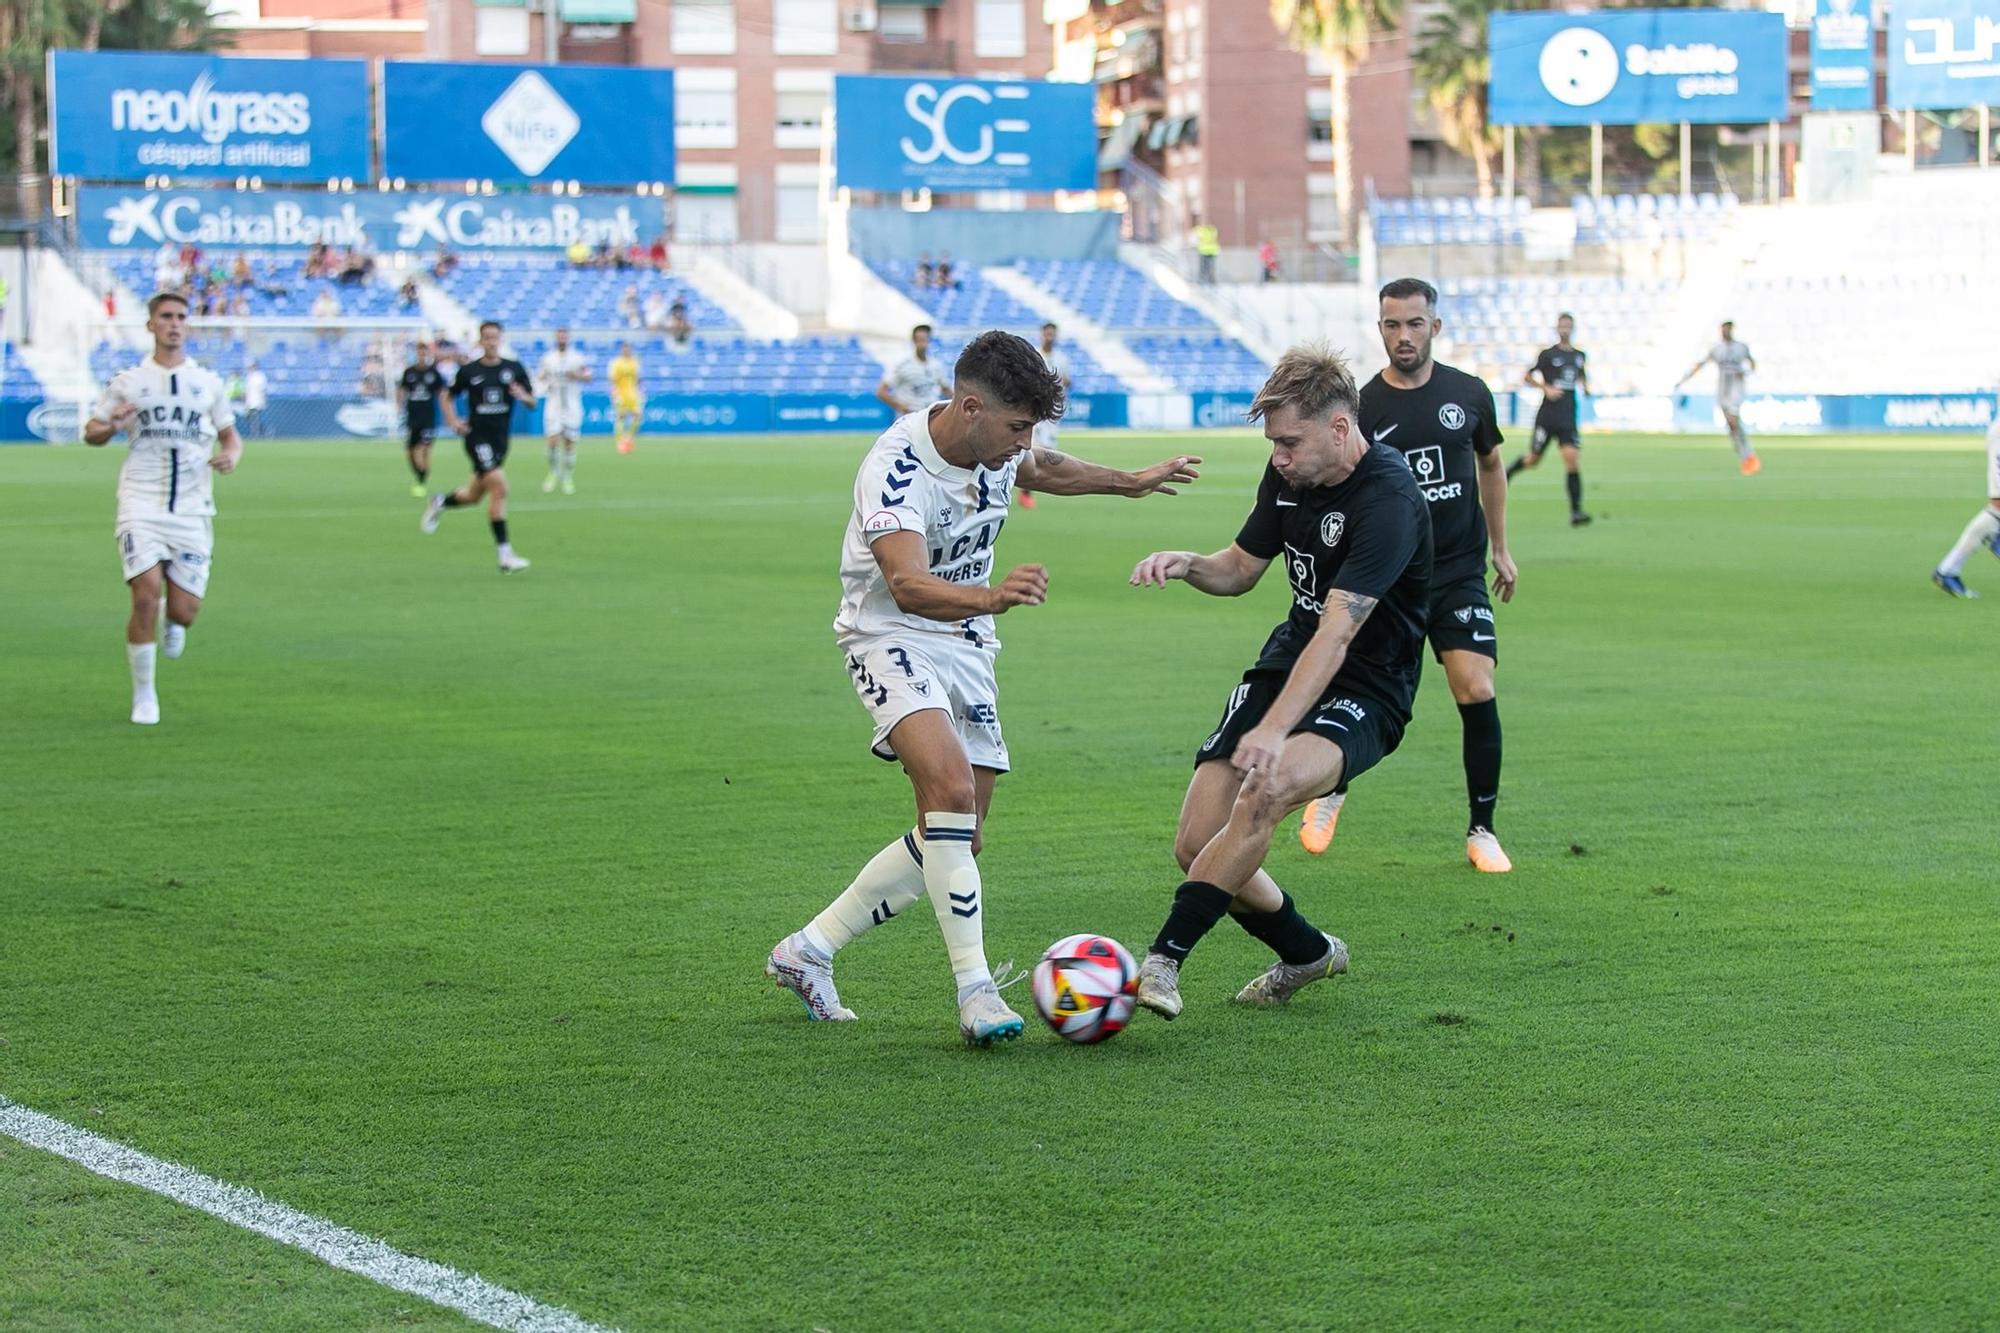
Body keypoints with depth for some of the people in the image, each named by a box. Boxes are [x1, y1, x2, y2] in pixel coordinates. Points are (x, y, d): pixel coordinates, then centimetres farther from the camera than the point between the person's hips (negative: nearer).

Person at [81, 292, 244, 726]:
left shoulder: (208, 383, 9)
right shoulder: (128, 382, 6)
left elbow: (229, 433, 19)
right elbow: (91, 432, 12)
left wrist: (231, 454, -5)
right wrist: (111, 427, -11)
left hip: (192, 510, 2)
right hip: (141, 506, -2)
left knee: (184, 610, -3)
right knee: (146, 595, -18)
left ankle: (174, 624, 38)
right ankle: (143, 696, -2)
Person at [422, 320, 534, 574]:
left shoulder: (515, 369, 3)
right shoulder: (468, 371, -2)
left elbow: (532, 403, 6)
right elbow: (448, 398, 12)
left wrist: (523, 396, -17)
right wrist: (453, 421, -5)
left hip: (501, 438, 4)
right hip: (477, 436, -4)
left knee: (474, 495, 15)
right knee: (499, 487, -19)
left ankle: (439, 503, 47)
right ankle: (505, 555, -16)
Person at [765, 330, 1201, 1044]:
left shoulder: (997, 442, -4)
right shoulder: (896, 469, -27)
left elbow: (1040, 468, 23)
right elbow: (908, 586, -43)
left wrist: (1132, 481, 35)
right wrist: (990, 596, -61)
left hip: (968, 647, 8)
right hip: (893, 638, -8)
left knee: (951, 841, 6)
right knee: (952, 785, -31)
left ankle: (807, 951, 21)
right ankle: (976, 991, -30)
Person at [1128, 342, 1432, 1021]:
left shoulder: (1387, 500, -23)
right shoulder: (1289, 475, 1)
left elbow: (1335, 635, -32)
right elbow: (1241, 569, 17)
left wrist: (1273, 730, -42)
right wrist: (1187, 563, -6)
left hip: (1365, 692, -8)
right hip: (1285, 664, 8)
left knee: (1266, 788, -36)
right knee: (1197, 846, -4)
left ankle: (1163, 959, -30)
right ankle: (1307, 952, 22)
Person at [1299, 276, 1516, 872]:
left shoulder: (1468, 394, 2)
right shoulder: (1362, 407, -5)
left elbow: (1490, 466, 19)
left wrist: (1501, 548, 20)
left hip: (1461, 570, 1)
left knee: (1477, 691, -13)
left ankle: (1481, 830, 2)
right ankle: (1331, 789, 34)